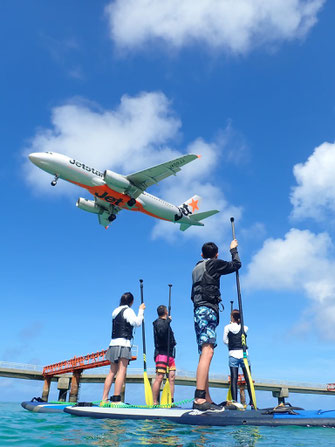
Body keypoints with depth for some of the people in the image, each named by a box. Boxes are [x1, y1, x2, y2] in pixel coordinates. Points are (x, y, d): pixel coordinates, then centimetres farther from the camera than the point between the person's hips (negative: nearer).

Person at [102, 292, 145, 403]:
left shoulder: (116, 311, 19)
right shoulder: (128, 310, -4)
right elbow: (137, 323, -10)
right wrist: (141, 310, 0)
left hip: (113, 344, 8)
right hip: (123, 344, -8)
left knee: (112, 372, 8)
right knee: (122, 371, -9)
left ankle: (104, 398, 7)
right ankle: (116, 399, -13)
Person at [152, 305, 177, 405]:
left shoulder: (165, 322, 23)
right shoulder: (159, 322, -3)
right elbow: (161, 332, -24)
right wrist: (168, 321, -18)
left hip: (169, 354, 9)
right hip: (161, 353, -9)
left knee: (171, 377, 2)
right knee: (159, 377, -11)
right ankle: (155, 402, -9)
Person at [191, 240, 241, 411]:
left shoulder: (197, 268, 24)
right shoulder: (214, 263, 4)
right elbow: (236, 264, 16)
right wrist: (233, 249, 32)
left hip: (199, 311, 9)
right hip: (208, 309, -9)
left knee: (204, 354, 7)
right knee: (207, 352, -19)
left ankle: (207, 399, 7)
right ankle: (199, 398, -29)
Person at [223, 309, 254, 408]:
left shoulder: (227, 327, -1)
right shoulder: (245, 328, 3)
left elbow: (225, 341, 3)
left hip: (233, 355, -1)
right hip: (243, 354, 1)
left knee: (234, 379, -1)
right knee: (248, 379, 5)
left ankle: (234, 400, -8)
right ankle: (252, 401, 5)